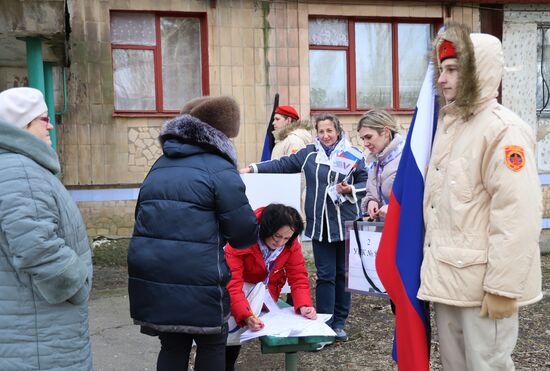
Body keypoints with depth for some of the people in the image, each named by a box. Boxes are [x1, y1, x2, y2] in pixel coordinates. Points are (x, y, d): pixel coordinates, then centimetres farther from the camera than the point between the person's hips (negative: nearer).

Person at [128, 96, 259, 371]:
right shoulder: (220, 169, -7)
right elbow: (245, 232, -8)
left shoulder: (160, 166, 15)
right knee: (212, 345, 14)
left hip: (151, 275, 6)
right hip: (197, 279, -6)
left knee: (172, 345, 19)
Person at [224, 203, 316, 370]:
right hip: (243, 293, -3)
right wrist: (246, 316, -51)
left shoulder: (291, 244, -18)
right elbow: (232, 285, -37)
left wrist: (304, 305, -36)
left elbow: (299, 278, -17)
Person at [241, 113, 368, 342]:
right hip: (320, 224, 1)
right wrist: (253, 168, 8)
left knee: (343, 273, 9)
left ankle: (339, 323, 22)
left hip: (346, 223, 0)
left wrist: (350, 190, -14)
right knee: (325, 275, 2)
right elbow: (283, 164, 12)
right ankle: (324, 323, 10)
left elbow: (366, 183, 5)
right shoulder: (309, 153, 6)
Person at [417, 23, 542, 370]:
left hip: (482, 281, -8)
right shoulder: (449, 123, 13)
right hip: (447, 275, 8)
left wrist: (502, 287, -21)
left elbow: (517, 218, -21)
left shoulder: (503, 130, -15)